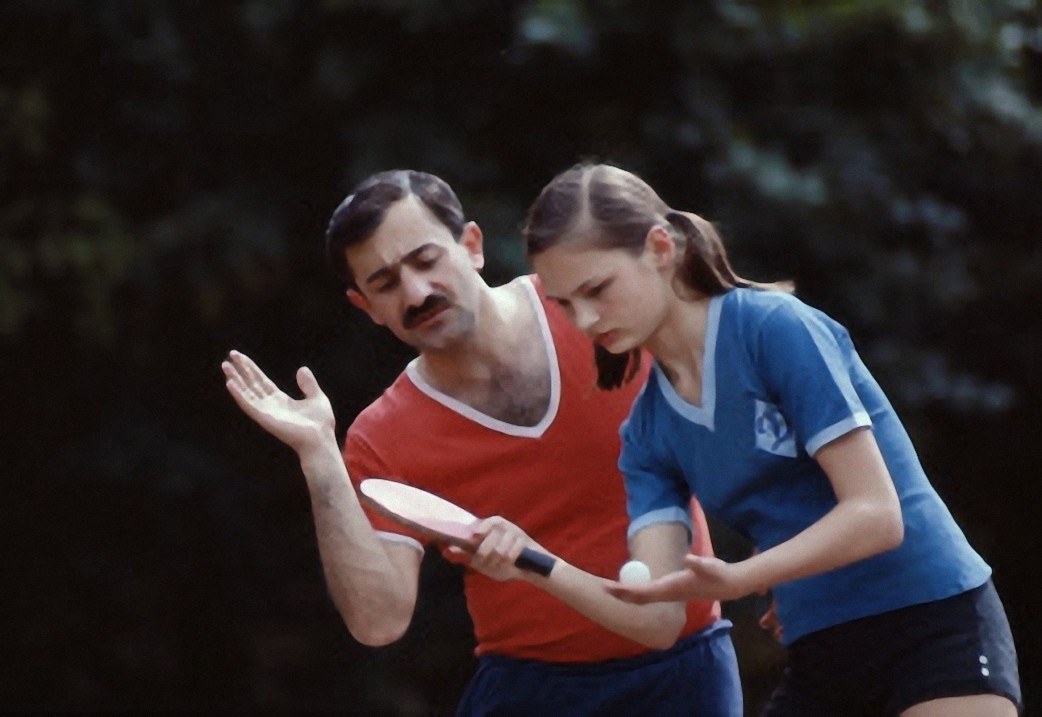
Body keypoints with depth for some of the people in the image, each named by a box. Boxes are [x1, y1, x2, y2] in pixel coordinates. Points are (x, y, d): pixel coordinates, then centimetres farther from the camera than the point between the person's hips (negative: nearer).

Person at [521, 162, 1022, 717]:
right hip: (817, 663, 7)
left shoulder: (777, 327, -13)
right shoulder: (646, 434, 7)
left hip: (935, 624, -7)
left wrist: (738, 580, -32)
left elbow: (876, 514, -19)